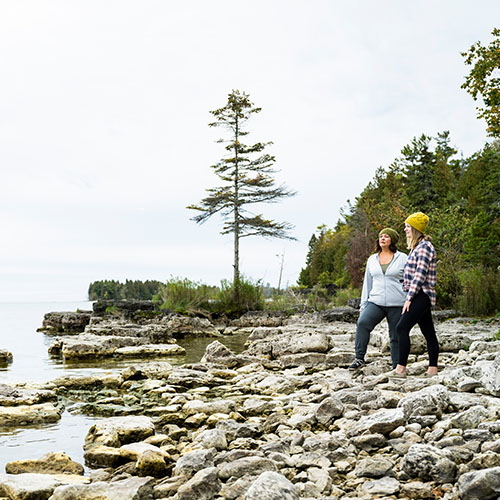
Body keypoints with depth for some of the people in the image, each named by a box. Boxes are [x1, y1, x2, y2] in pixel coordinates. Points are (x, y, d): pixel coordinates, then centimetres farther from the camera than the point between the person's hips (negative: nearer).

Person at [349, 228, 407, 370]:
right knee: (362, 322, -23)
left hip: (396, 304, -2)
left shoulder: (402, 258, 4)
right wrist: (363, 304, 15)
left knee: (396, 336, 2)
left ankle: (397, 367, 15)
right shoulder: (372, 259, 15)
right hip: (376, 302, 2)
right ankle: (359, 358, -20)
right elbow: (367, 283, 19)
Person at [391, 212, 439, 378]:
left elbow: (420, 275, -18)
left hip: (421, 295, -10)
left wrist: (409, 297, -20)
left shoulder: (424, 246, -10)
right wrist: (409, 296, 21)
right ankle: (433, 369, 11)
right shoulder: (417, 247, 20)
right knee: (428, 333, 9)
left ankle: (401, 368, -19)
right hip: (419, 297, 10)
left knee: (402, 327, -17)